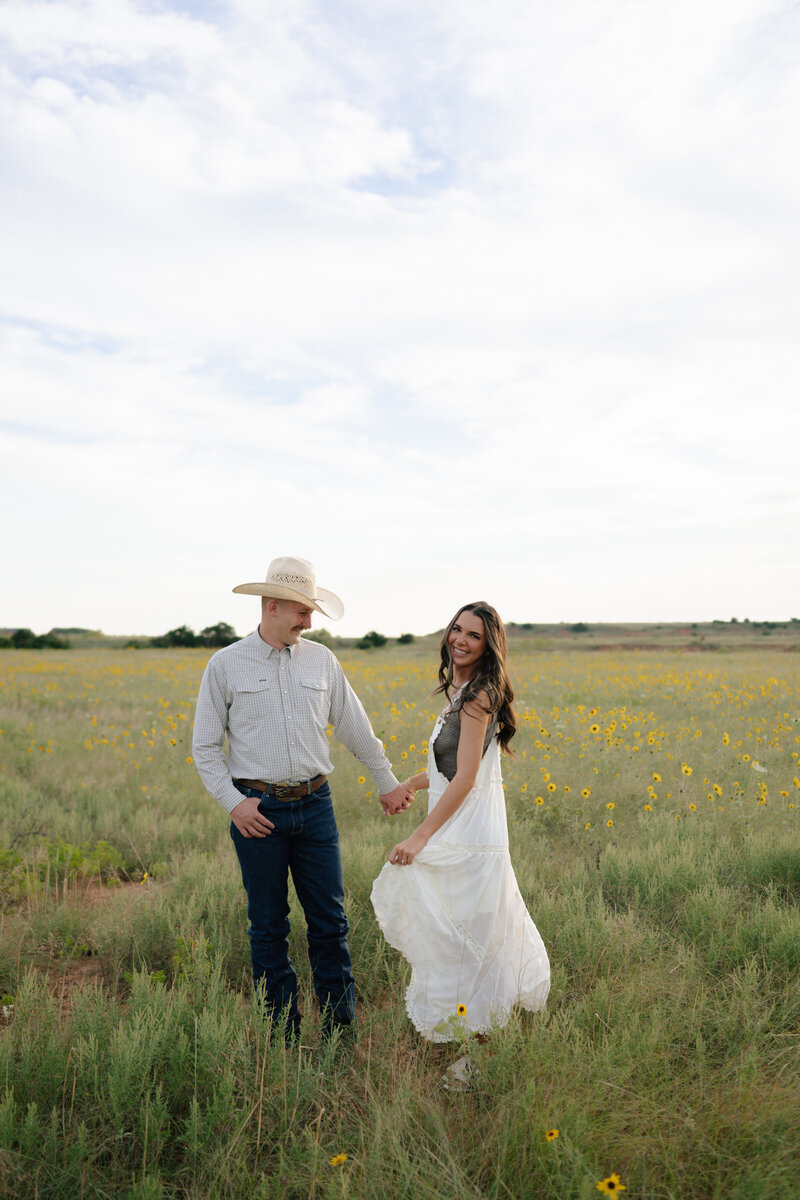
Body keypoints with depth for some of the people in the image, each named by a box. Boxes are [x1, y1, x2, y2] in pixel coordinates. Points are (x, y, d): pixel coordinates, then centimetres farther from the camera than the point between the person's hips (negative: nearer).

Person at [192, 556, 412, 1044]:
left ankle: (341, 1030, 19)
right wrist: (233, 802, -11)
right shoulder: (226, 665, -2)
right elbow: (205, 747, 1)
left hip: (315, 804, 3)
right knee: (269, 925, 7)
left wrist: (387, 782, 21)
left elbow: (355, 727, 16)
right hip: (258, 809, -2)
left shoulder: (321, 659, 6)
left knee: (331, 920, 5)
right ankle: (282, 1035, 22)